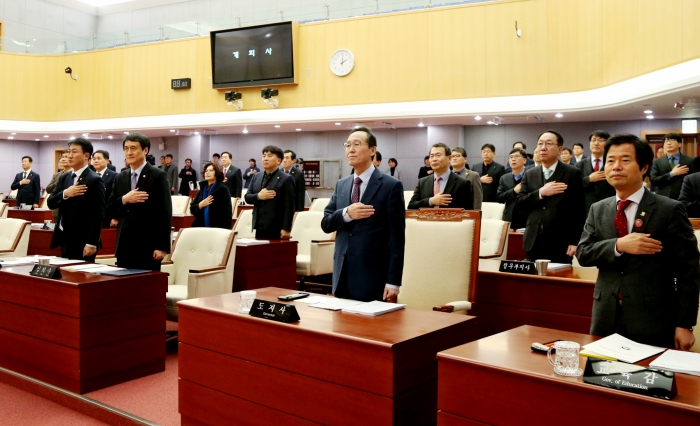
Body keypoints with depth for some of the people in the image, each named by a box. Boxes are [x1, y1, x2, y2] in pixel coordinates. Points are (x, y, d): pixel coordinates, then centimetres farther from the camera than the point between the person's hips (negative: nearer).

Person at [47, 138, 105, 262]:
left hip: (82, 241, -7)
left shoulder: (94, 180, -12)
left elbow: (98, 215, -16)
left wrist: (91, 243, -19)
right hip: (65, 238, 7)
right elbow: (50, 203, 8)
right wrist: (65, 194, -13)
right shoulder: (64, 177, 12)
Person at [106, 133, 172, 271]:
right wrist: (124, 200, -10)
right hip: (124, 246, 5)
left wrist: (162, 246, -15)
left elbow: (165, 213, -9)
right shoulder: (120, 178, 13)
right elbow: (109, 211, 11)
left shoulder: (158, 176, -4)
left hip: (148, 247, -5)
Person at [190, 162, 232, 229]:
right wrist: (200, 205, -10)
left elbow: (226, 214, -13)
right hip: (201, 228, 6)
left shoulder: (223, 190, -7)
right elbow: (192, 209, 11)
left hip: (218, 230, -6)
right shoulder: (202, 189, 12)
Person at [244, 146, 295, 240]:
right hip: (259, 228, 6)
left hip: (276, 230, -6)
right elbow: (247, 197, 12)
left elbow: (289, 207, -10)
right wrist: (258, 196, -10)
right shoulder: (256, 177, 14)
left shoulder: (286, 179, -6)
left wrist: (286, 229, -16)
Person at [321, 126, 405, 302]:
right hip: (343, 275, 6)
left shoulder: (391, 186, -7)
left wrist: (393, 282, -14)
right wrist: (346, 214, -14)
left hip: (373, 277, -5)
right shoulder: (341, 185, 11)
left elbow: (397, 237, -10)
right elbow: (325, 223, 8)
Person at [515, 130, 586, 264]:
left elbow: (579, 210, -4)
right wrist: (540, 193, -11)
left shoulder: (572, 173, 0)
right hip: (534, 242, 4)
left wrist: (575, 241, -10)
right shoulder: (529, 174, 12)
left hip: (560, 243, -3)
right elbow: (518, 205, 4)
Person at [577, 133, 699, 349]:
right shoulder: (598, 210, 8)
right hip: (606, 318, 4)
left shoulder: (669, 210, -5)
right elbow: (583, 253, 0)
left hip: (652, 322, -4)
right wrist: (618, 246, -19)